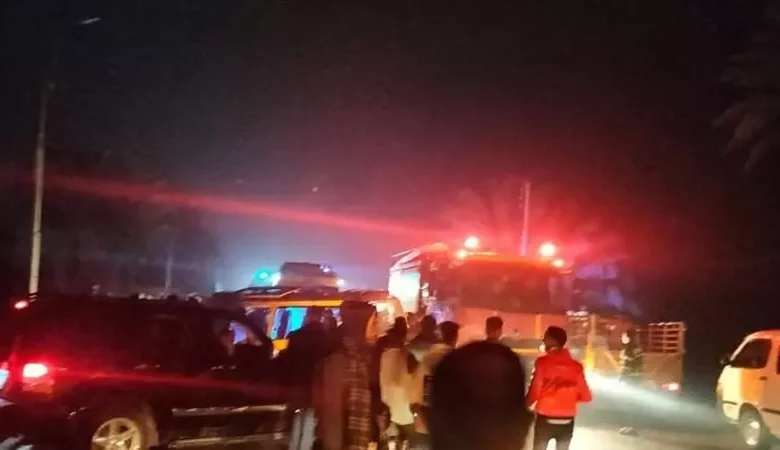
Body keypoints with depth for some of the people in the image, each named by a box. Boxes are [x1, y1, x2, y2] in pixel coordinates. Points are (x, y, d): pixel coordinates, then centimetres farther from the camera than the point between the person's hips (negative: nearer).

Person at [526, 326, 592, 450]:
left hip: (545, 420, -3)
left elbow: (535, 391, -16)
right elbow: (586, 397, 1)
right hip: (566, 422, 3)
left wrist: (526, 404, 3)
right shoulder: (576, 366, -1)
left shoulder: (543, 362, -12)